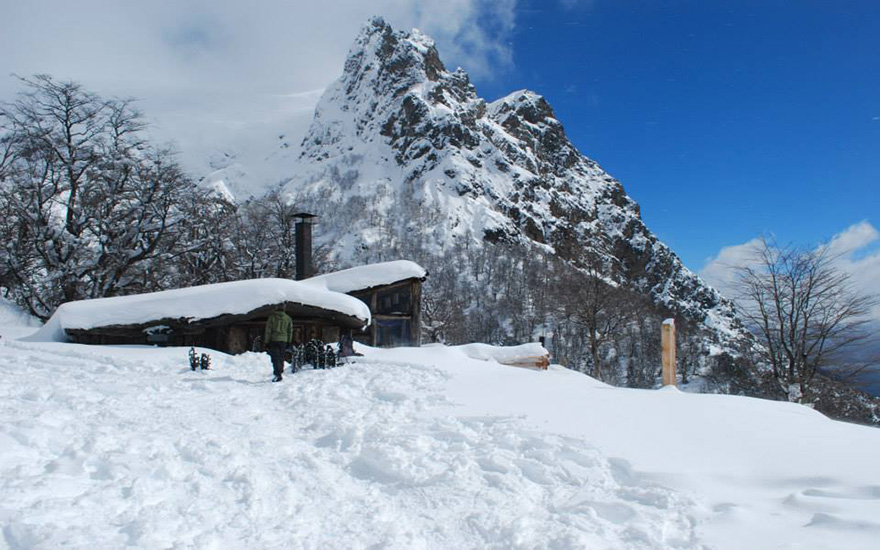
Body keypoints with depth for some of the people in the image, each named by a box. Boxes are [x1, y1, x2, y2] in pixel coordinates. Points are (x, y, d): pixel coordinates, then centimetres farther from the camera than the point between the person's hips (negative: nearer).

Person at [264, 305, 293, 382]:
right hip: (283, 340, 3)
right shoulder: (288, 318, 7)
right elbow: (290, 331, 10)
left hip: (273, 340, -3)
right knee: (281, 357, 14)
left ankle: (278, 375, -16)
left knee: (275, 357, -6)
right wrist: (288, 342, 16)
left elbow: (268, 330, -3)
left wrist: (267, 342, 0)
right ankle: (280, 370, 18)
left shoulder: (272, 317, -1)